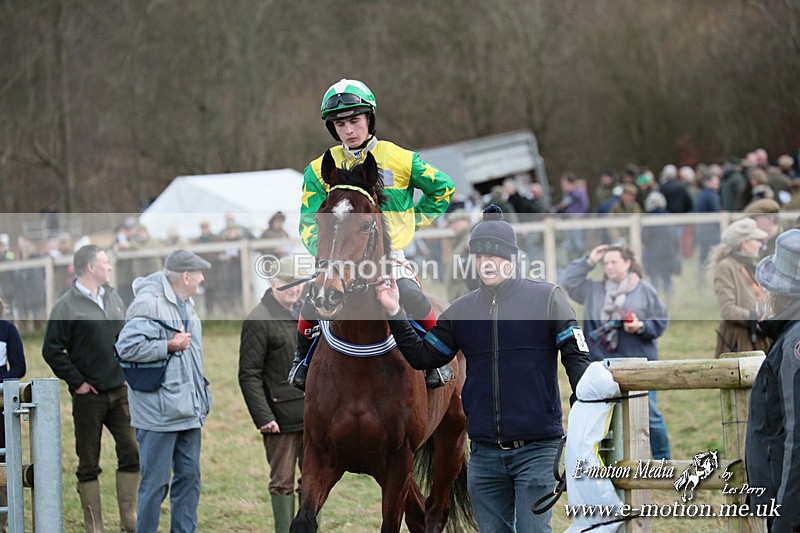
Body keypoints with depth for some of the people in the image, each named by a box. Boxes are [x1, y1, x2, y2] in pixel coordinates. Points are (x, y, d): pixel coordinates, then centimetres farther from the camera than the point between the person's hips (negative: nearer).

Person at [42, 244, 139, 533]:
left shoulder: (113, 298, 11)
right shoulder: (67, 306, -9)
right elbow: (52, 350, -11)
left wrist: (127, 371, 11)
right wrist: (76, 382, -12)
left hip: (119, 392, 6)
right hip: (89, 397, -6)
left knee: (131, 453, 2)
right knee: (89, 464, 2)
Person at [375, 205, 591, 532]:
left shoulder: (546, 298, 0)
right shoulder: (461, 310, 11)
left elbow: (577, 358, -2)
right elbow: (424, 358, 14)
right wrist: (396, 315, 3)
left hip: (537, 449, -4)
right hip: (485, 453, 4)